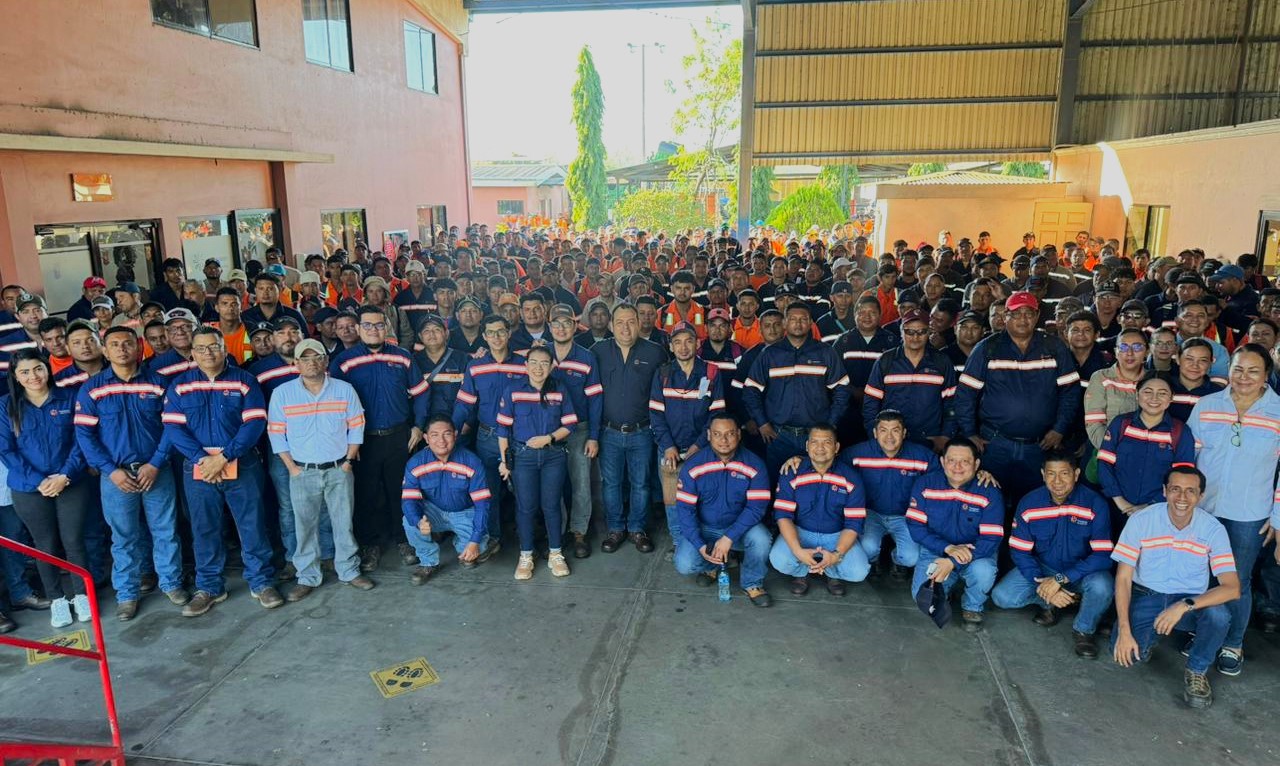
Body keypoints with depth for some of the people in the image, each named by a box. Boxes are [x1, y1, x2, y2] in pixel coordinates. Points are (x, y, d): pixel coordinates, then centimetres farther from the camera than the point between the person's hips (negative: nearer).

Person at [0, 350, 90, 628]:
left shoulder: (68, 399, 0)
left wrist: (65, 475, -14)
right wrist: (38, 481, -13)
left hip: (72, 484, 0)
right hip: (29, 489, 0)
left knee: (73, 541, 5)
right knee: (46, 545, 10)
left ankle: (81, 594, 21)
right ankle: (57, 599, 23)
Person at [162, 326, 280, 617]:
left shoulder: (244, 381, 1)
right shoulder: (179, 385, 6)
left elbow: (255, 423, -7)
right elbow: (173, 427, -2)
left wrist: (225, 456, -15)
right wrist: (201, 458, -15)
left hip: (242, 465, -2)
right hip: (197, 468, 2)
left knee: (252, 524, 3)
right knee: (204, 529, 10)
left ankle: (261, 582, 15)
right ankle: (208, 587, 23)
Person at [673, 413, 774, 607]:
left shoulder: (754, 465, -14)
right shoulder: (693, 466, -14)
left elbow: (756, 507, -17)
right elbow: (685, 509, -12)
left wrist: (729, 537, -27)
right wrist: (701, 546, -22)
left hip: (738, 528, 0)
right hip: (703, 528, 0)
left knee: (761, 538, -31)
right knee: (684, 565, -22)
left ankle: (752, 584, 0)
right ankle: (711, 566, 15)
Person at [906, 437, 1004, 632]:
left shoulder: (990, 492, -14)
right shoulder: (925, 484, -10)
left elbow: (991, 540, -18)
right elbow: (915, 526, -9)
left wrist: (953, 563, -29)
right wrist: (948, 548, -25)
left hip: (975, 553, -1)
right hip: (935, 551, 1)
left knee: (983, 571, -34)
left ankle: (972, 608, 1)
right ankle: (942, 588, 19)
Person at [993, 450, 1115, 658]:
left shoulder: (1095, 504, -20)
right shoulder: (1028, 504, -14)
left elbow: (1103, 555, -21)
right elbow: (1019, 552, -8)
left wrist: (1061, 579, -29)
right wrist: (1043, 586, -22)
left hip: (1082, 569, -2)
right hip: (1041, 567, 2)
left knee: (1102, 586, -36)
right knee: (1001, 596, -20)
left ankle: (1084, 630, -3)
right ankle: (1049, 603, 11)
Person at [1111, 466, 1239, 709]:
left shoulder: (1213, 529, -13)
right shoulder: (1141, 520, -15)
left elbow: (1232, 588, -19)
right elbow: (1123, 578, -11)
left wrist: (1185, 605, -34)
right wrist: (1124, 630, -19)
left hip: (1191, 600, 1)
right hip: (1146, 597, -1)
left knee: (1219, 614, -33)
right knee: (1124, 653, -24)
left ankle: (1197, 671, -3)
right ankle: (1150, 637, 16)